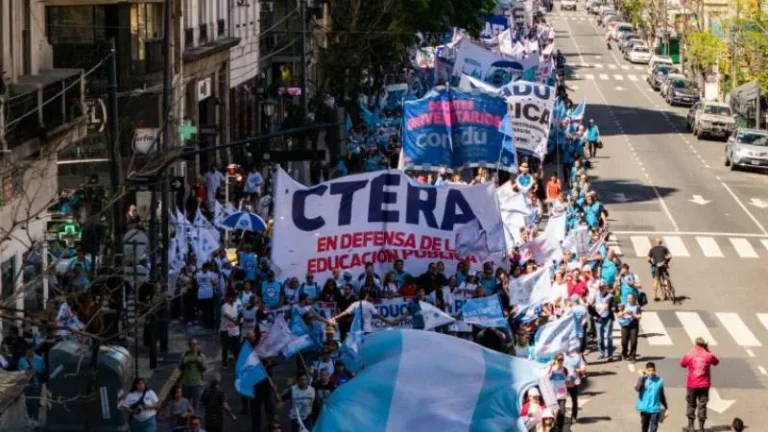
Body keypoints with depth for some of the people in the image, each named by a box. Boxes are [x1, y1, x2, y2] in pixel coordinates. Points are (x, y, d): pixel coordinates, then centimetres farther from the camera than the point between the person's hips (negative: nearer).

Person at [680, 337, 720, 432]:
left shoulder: (689, 355, -10)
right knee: (702, 405, 7)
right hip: (704, 385, 0)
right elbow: (716, 362, 11)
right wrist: (708, 351, 8)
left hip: (692, 385, 0)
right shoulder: (708, 356, -8)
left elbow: (682, 363, 8)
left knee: (691, 405, 12)